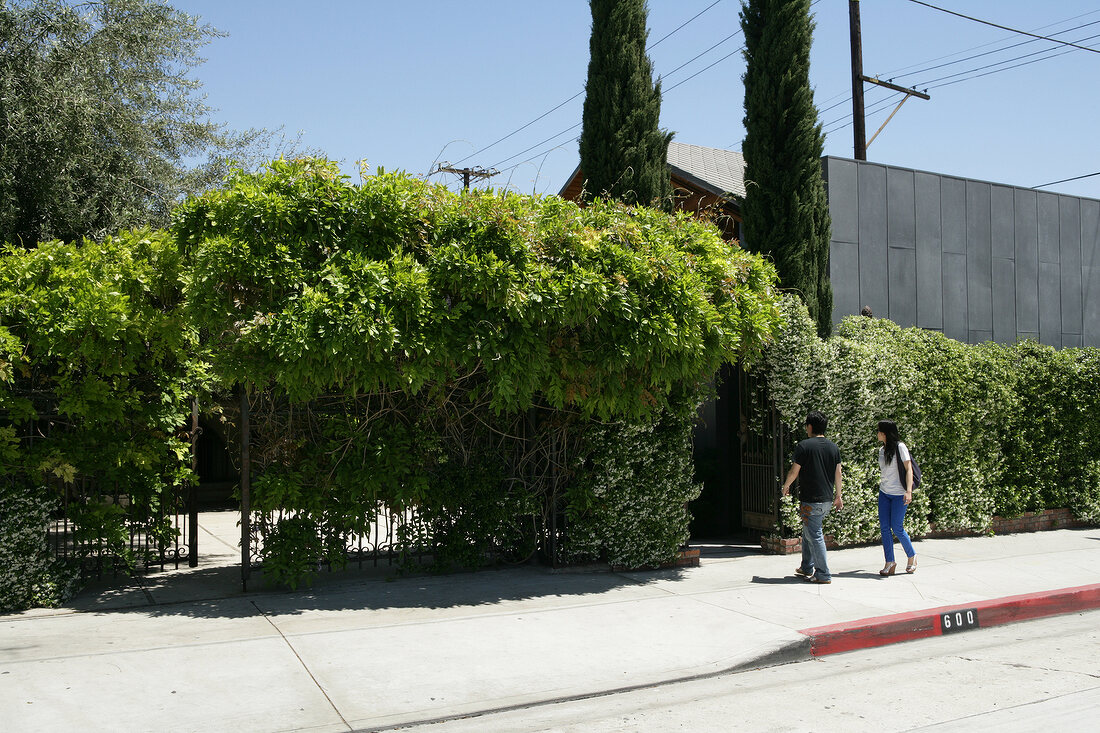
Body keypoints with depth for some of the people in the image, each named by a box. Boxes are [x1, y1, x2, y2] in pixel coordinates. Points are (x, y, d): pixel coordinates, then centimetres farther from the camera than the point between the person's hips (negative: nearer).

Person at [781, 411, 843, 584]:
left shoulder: (804, 445, -12)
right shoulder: (833, 447, 7)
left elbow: (794, 472, -8)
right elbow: (838, 475, 11)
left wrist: (786, 485, 11)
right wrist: (838, 496, 21)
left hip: (810, 500, -7)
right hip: (827, 500, 7)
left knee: (815, 535, -2)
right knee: (809, 531, 21)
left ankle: (824, 575, -1)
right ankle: (807, 568, 29)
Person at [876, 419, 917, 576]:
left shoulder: (900, 447, -9)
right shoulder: (881, 450, 11)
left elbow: (908, 469, -13)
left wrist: (908, 491, -21)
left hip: (899, 495, -6)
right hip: (884, 493, 6)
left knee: (897, 528, -5)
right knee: (884, 527, 1)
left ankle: (912, 556, 18)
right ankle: (890, 563, 7)